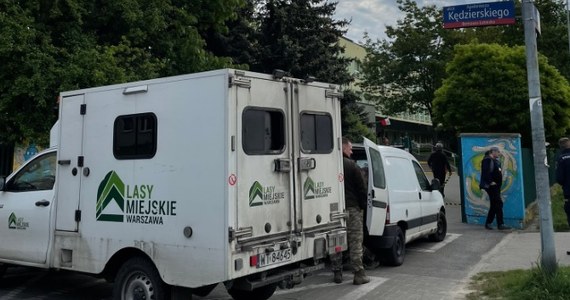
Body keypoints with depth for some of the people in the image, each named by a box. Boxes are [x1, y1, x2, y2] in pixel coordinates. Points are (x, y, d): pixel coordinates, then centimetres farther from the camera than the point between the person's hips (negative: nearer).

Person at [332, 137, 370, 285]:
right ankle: (359, 274, -1)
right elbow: (361, 188, -7)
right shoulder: (351, 165, -7)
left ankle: (337, 272, 16)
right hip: (351, 208, -5)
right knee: (355, 241, -1)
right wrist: (363, 205, 3)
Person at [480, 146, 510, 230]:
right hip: (491, 186, -10)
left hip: (496, 186, 10)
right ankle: (500, 224, -10)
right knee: (498, 203, -11)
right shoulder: (488, 160, -12)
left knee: (494, 205, 11)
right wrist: (490, 182, -23)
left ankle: (488, 223, 18)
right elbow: (486, 172, -22)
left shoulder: (495, 160, 19)